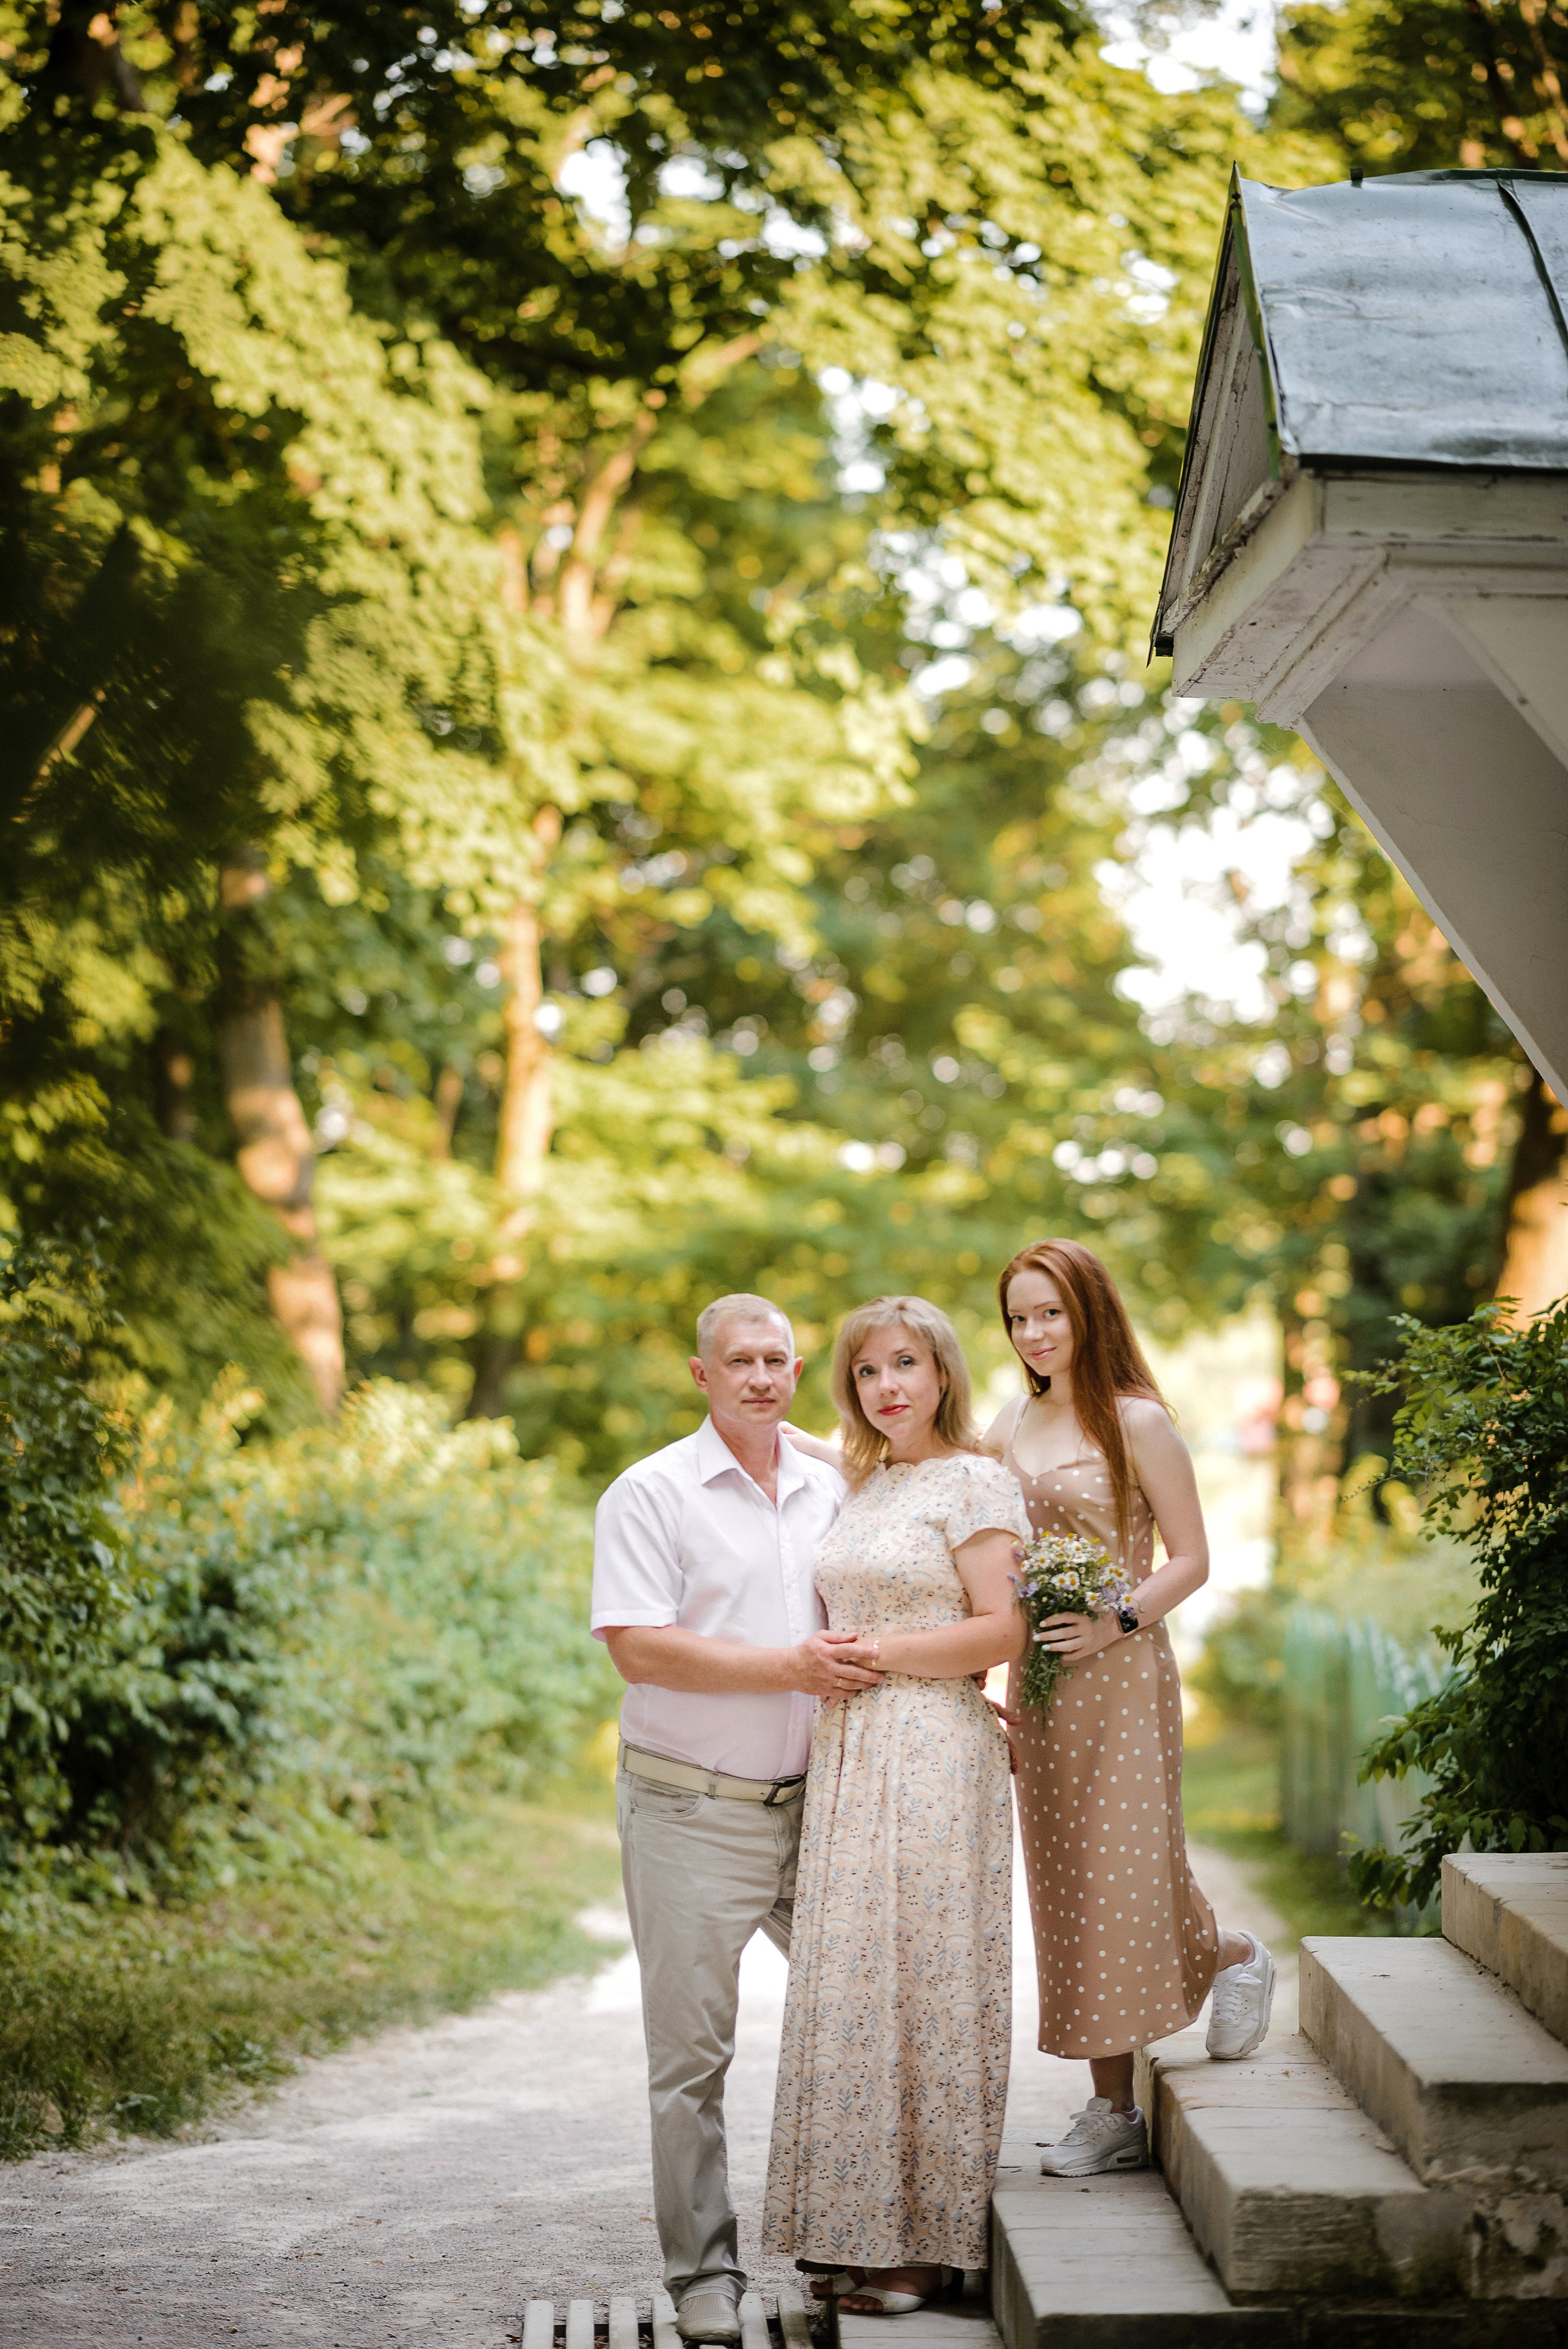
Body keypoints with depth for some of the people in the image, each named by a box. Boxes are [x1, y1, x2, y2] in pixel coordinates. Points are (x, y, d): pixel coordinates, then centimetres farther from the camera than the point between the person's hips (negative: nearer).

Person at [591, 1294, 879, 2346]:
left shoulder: (834, 1490, 10)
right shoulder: (652, 1494, -6)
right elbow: (638, 1650, -17)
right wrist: (789, 1667, -18)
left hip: (812, 1803, 5)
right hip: (691, 1814, -5)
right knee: (692, 2055, 2)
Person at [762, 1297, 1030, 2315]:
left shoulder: (976, 1483, -5)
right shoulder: (862, 1486, 17)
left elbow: (1004, 1631, -12)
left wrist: (876, 1653, -10)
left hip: (935, 1762, -7)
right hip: (851, 1755, 7)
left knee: (923, 1982, -4)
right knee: (853, 1984, 7)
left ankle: (930, 2239, 4)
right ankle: (865, 2231, 14)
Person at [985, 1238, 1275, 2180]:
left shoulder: (1137, 1422, -7)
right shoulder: (1008, 1431, 10)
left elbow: (1191, 1559, -6)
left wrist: (1118, 1622, -19)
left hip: (1121, 1676, -6)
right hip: (1037, 1682, 6)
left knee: (1125, 1880, -7)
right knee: (1069, 1887, 6)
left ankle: (1235, 1956, 26)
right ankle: (1113, 2112, 12)